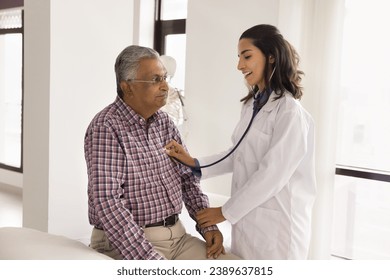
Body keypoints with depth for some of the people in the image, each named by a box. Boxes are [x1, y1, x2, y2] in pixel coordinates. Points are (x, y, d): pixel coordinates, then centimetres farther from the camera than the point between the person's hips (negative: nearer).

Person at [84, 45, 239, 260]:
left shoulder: (164, 123, 8)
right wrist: (151, 260, -27)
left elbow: (187, 178, 15)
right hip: (128, 243, -7)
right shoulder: (106, 127, -15)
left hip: (176, 236, 7)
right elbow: (106, 202, -23)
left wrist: (208, 225, 1)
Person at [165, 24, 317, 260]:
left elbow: (272, 175, -19)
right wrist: (195, 164, 5)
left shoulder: (290, 112, -18)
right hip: (247, 219, 7)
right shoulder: (252, 105, 8)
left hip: (276, 225, -7)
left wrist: (226, 212, -11)